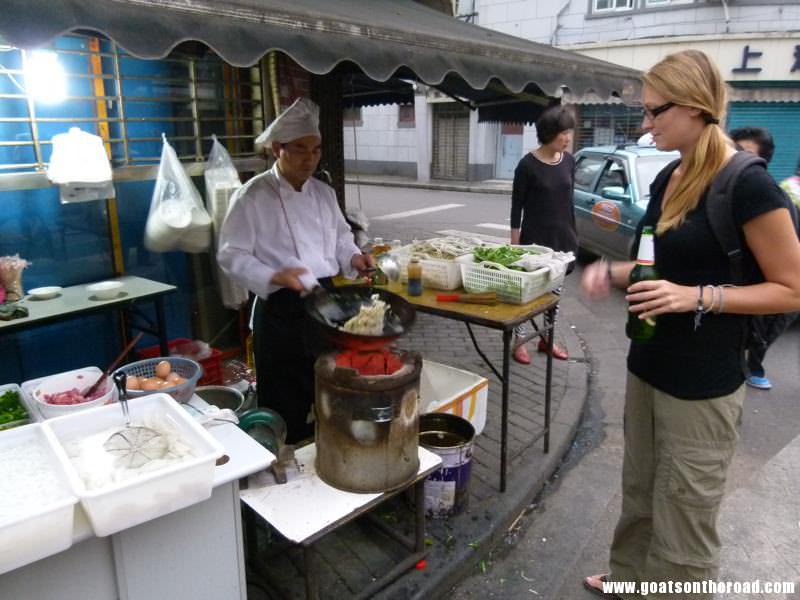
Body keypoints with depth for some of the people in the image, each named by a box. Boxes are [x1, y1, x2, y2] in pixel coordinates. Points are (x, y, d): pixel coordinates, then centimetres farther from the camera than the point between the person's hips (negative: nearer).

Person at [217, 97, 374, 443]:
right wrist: (274, 276, -26)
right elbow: (232, 255, -11)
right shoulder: (252, 197, -11)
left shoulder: (324, 193, 9)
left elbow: (340, 237, 19)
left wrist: (352, 257, -2)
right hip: (281, 311, -6)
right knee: (287, 405, 3)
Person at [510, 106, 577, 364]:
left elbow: (568, 199, 12)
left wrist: (572, 233, 12)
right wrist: (515, 242, -10)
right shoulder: (528, 164, -11)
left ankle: (546, 338, 27)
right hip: (535, 237, -5)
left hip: (562, 236, 6)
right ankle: (519, 341, 13)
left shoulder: (568, 161, 5)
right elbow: (517, 206, -8)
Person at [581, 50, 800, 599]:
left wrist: (698, 297, -26)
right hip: (647, 367, 8)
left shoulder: (749, 185, -17)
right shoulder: (667, 178, 6)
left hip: (702, 385, -7)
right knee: (639, 494, 23)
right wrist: (613, 272, -1)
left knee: (683, 521, 7)